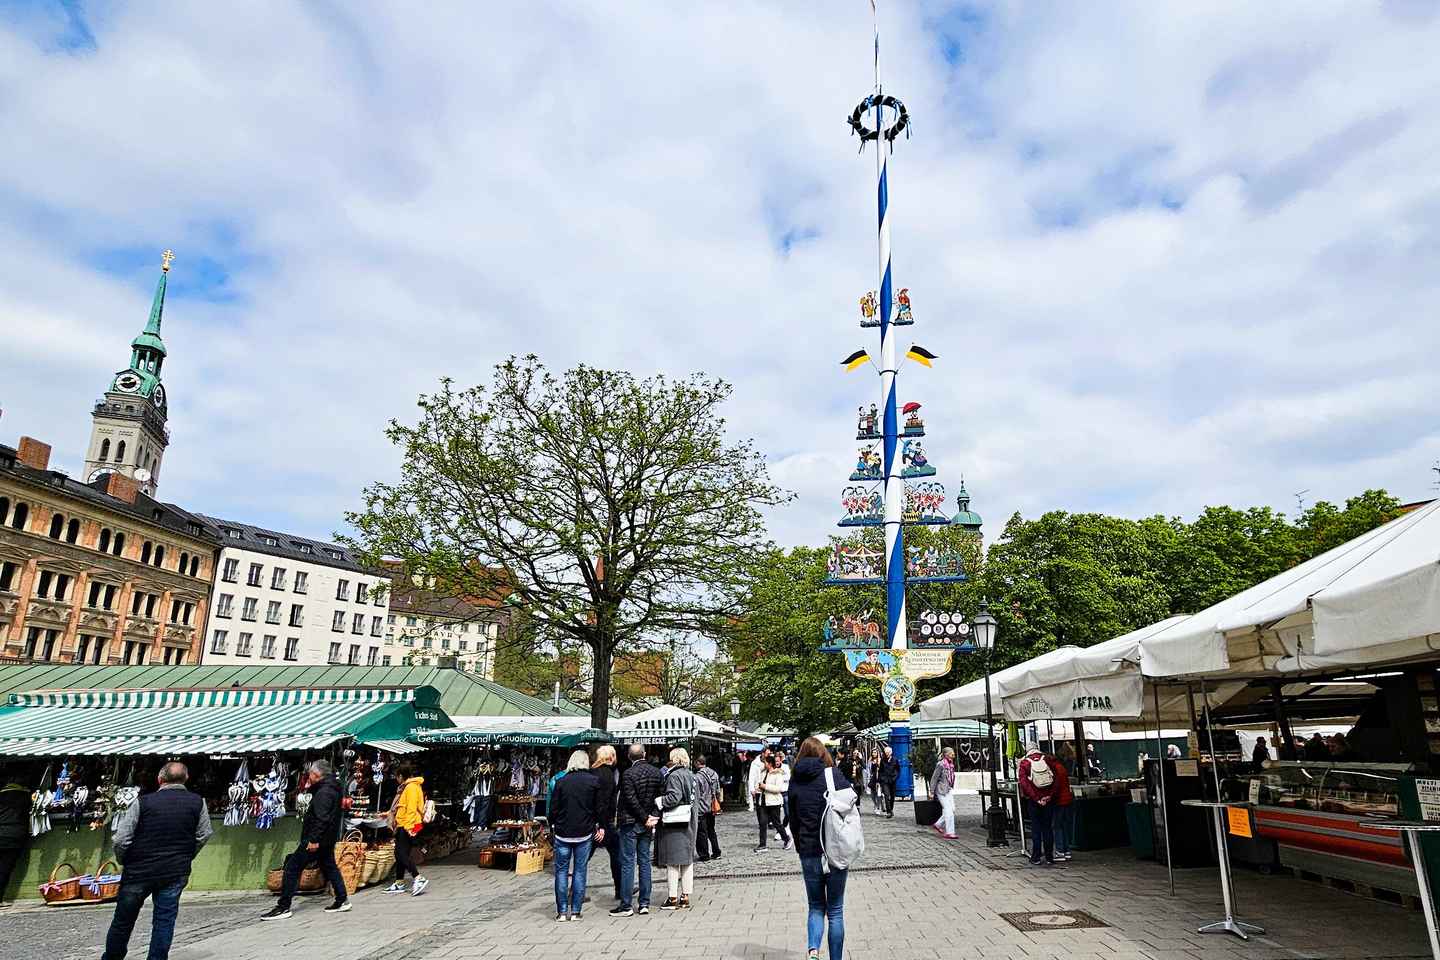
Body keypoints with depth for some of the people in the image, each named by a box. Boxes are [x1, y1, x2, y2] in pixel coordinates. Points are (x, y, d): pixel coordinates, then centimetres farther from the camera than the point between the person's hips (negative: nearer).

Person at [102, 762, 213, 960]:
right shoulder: (198, 802, -4)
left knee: (124, 920, 17)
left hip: (139, 871, 0)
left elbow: (121, 840, -10)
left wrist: (123, 861, 9)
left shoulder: (142, 802, -11)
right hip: (176, 874, 1)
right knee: (165, 920, 9)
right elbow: (204, 836, 4)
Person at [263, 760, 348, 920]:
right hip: (327, 839, 10)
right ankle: (342, 900, 19)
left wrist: (314, 839, -27)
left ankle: (283, 908, 0)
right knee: (329, 867, 17)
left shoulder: (324, 792, -20)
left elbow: (321, 818, -27)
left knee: (292, 867, -3)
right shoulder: (332, 788, 12)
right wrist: (309, 786, 16)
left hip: (315, 840, -10)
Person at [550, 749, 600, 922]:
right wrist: (600, 827, 12)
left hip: (563, 832, 0)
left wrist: (553, 825, 14)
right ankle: (576, 911, 10)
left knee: (561, 871, 9)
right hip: (585, 832, 0)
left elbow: (553, 808, -1)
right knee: (580, 870, 8)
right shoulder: (594, 780, -3)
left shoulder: (561, 781, -2)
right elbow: (600, 806, 1)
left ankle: (562, 912, 10)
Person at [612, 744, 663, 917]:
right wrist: (653, 817, 0)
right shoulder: (656, 772, 2)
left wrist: (645, 818, -10)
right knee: (645, 861, 11)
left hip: (630, 824, -5)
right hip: (647, 824, 5)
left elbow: (631, 800, -18)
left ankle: (626, 905, 4)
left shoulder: (628, 774, -14)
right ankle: (644, 903, 14)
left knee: (627, 863, 0)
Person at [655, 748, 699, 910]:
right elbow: (693, 799, 13)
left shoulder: (674, 776, -15)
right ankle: (685, 897, 17)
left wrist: (657, 801, -13)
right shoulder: (690, 775, 10)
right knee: (687, 861, 11)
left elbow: (674, 797, -24)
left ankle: (673, 898, 5)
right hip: (689, 823, 8)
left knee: (672, 862, 0)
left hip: (675, 824, -8)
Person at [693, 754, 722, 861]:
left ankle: (704, 855, 10)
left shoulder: (697, 777, -20)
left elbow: (696, 796, -16)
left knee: (702, 832, 5)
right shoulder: (714, 774, 2)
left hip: (701, 809, -7)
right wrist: (718, 802, 21)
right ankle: (716, 853, 23)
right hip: (712, 808, 7)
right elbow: (718, 792, 12)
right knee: (711, 830, 19)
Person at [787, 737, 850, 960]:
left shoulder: (795, 782, 3)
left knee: (816, 906, 16)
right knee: (835, 910, 12)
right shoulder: (834, 774, -4)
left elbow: (794, 819, 7)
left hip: (809, 853, 2)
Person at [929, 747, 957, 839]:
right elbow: (934, 778, -12)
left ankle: (938, 825, 24)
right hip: (942, 790, -9)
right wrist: (932, 792, -11)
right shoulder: (941, 765, -15)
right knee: (948, 811, -8)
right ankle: (949, 833, -2)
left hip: (949, 790, 9)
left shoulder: (951, 765, 9)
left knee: (952, 810, 8)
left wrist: (951, 789, 17)